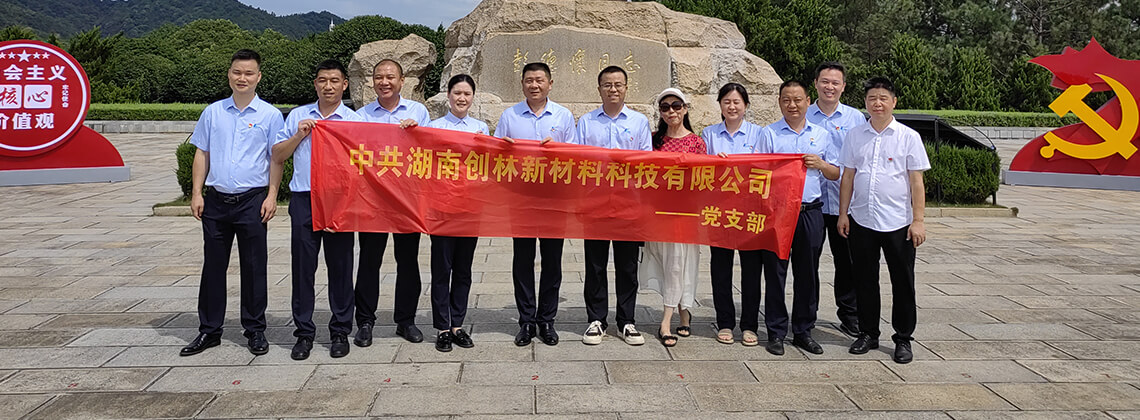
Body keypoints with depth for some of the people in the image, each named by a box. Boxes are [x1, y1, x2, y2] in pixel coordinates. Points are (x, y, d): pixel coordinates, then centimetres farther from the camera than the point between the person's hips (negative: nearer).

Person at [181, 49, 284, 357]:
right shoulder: (213, 112, 10)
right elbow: (202, 154, 13)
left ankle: (255, 330, 14)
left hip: (252, 200, -3)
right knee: (213, 265, 9)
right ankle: (209, 330, 19)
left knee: (253, 267, 2)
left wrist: (272, 196, -7)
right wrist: (197, 193, 5)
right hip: (216, 199, 3)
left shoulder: (269, 115, 2)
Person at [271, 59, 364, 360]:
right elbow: (277, 156, 11)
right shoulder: (298, 116, 13)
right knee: (303, 266, 2)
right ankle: (304, 332, 12)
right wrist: (299, 136, -2)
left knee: (340, 266, 3)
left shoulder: (354, 120, 7)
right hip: (304, 200, 2)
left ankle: (340, 331, 13)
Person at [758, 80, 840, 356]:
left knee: (808, 273, 7)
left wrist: (821, 164, -4)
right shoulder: (768, 134, 5)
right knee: (775, 272, 0)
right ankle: (776, 333, 10)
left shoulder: (822, 135, 13)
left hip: (811, 212, 2)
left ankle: (803, 331, 18)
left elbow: (837, 175, 14)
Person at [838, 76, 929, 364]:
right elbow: (848, 176, 10)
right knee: (865, 281, 11)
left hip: (898, 223, -2)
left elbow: (916, 181, -1)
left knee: (902, 283, 5)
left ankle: (903, 339, 17)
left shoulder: (908, 137, -1)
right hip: (861, 221, 2)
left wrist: (918, 220, -6)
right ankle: (867, 334, 24)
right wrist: (843, 213, 6)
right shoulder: (855, 136, 6)